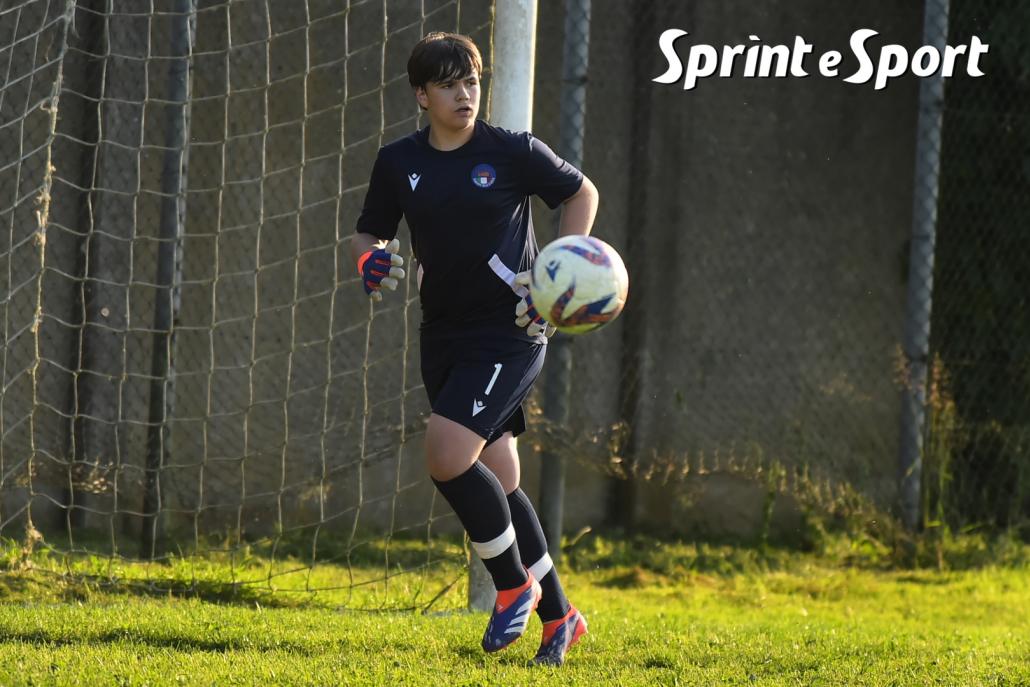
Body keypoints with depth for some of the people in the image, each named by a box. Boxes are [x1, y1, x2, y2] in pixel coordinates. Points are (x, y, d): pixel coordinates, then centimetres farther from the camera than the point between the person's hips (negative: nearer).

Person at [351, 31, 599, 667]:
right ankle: (558, 617, 22)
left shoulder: (513, 152, -6)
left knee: (447, 455, -22)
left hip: (509, 334, -6)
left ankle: (515, 584, -2)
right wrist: (370, 259, -8)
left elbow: (581, 193, 6)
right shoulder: (400, 163, 5)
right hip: (445, 338, 6)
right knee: (498, 486, 9)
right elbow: (369, 234, 16)